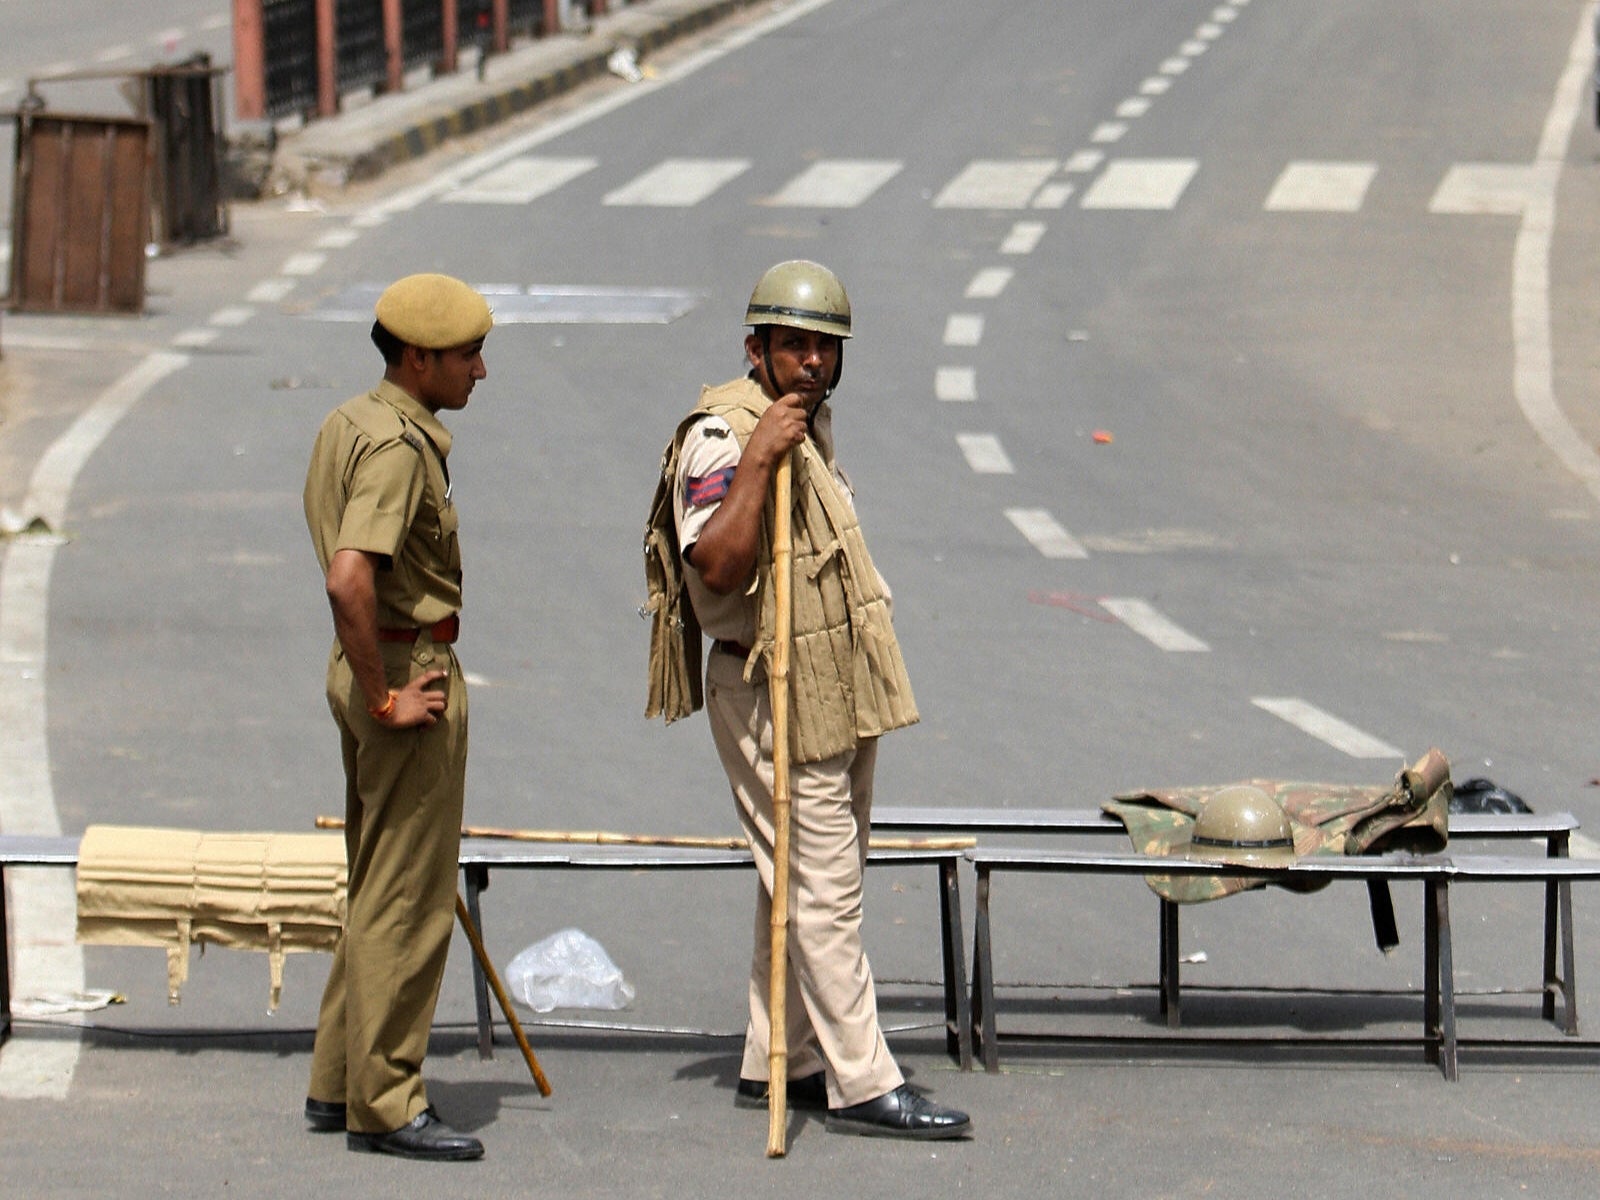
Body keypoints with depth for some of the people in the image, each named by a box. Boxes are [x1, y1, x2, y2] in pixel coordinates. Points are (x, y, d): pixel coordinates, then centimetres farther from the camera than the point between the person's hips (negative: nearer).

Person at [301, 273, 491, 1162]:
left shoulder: (348, 423, 12)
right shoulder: (398, 446, -20)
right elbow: (350, 580, -32)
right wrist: (386, 698, -23)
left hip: (372, 667, 10)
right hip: (412, 671, -10)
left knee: (379, 886, 18)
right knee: (407, 898, -4)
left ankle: (340, 1084, 24)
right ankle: (384, 1104, 1)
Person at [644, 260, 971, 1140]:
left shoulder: (811, 424, 13)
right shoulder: (721, 436, -17)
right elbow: (718, 566, -30)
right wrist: (757, 461, -33)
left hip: (839, 693, 10)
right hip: (774, 697, -10)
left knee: (806, 886, 14)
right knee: (822, 891, -8)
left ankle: (777, 1064, 22)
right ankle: (861, 1084, -6)